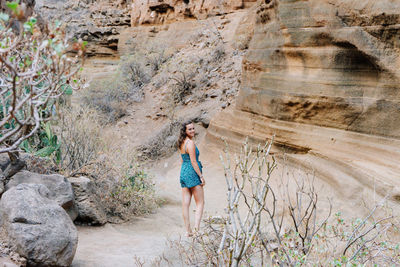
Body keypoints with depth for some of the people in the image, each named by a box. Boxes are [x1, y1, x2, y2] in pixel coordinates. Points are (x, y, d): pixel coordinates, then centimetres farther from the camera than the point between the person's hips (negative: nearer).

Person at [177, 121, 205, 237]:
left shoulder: (182, 143, 13)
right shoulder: (190, 143, -15)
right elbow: (193, 161, -17)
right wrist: (201, 176, -14)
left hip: (183, 172, 8)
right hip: (192, 173, -8)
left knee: (185, 203, 6)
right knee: (200, 203, -2)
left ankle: (188, 230, 10)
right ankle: (197, 228, -11)